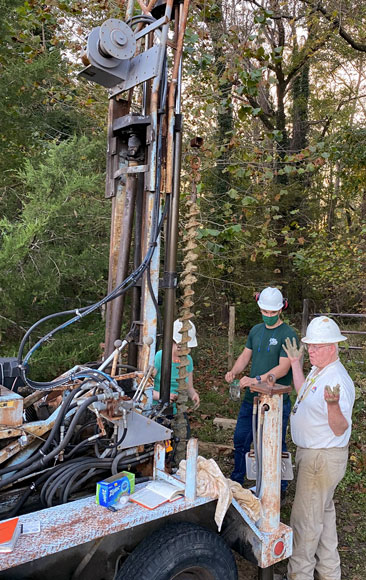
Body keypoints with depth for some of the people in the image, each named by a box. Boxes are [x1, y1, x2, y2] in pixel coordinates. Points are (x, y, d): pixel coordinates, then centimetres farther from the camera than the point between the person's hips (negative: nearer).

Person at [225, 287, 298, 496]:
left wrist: (257, 379, -28)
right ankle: (236, 481, 36)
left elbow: (283, 368, -19)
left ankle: (280, 488, 29)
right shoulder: (256, 330, 8)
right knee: (241, 439, 16)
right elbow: (245, 356, 14)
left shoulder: (288, 334, -13)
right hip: (252, 398, 6)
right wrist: (234, 372, -6)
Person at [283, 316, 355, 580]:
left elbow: (340, 429, -29)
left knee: (305, 518, 4)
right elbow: (305, 394, 23)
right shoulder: (318, 370, 4)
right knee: (324, 512, 23)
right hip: (312, 453, 10)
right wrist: (296, 364, 19)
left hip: (324, 458, -10)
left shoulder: (337, 380, -27)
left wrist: (333, 404, -48)